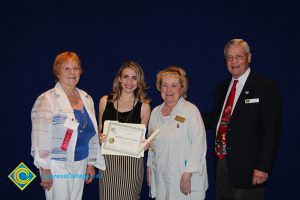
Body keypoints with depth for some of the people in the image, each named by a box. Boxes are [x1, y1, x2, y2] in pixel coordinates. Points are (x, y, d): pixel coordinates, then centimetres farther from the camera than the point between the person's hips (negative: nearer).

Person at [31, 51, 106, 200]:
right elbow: (41, 136, -14)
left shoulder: (86, 98, 7)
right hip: (57, 166, -5)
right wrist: (45, 169, -15)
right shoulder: (47, 100, -11)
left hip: (81, 164, 6)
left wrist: (91, 163, 14)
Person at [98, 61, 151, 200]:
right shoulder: (105, 101, 4)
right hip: (107, 160, 1)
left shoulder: (144, 107, 0)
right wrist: (100, 136, -7)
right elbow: (99, 130, 13)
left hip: (132, 162, -1)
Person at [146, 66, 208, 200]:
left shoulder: (191, 110, -9)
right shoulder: (155, 112, 10)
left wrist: (188, 174, -17)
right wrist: (149, 168, 14)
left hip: (183, 178, -5)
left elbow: (198, 143, -14)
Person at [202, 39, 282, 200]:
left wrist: (263, 167, -18)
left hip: (247, 168, -6)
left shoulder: (266, 87, -8)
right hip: (222, 163, 6)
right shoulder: (222, 87, 12)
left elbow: (272, 131, -13)